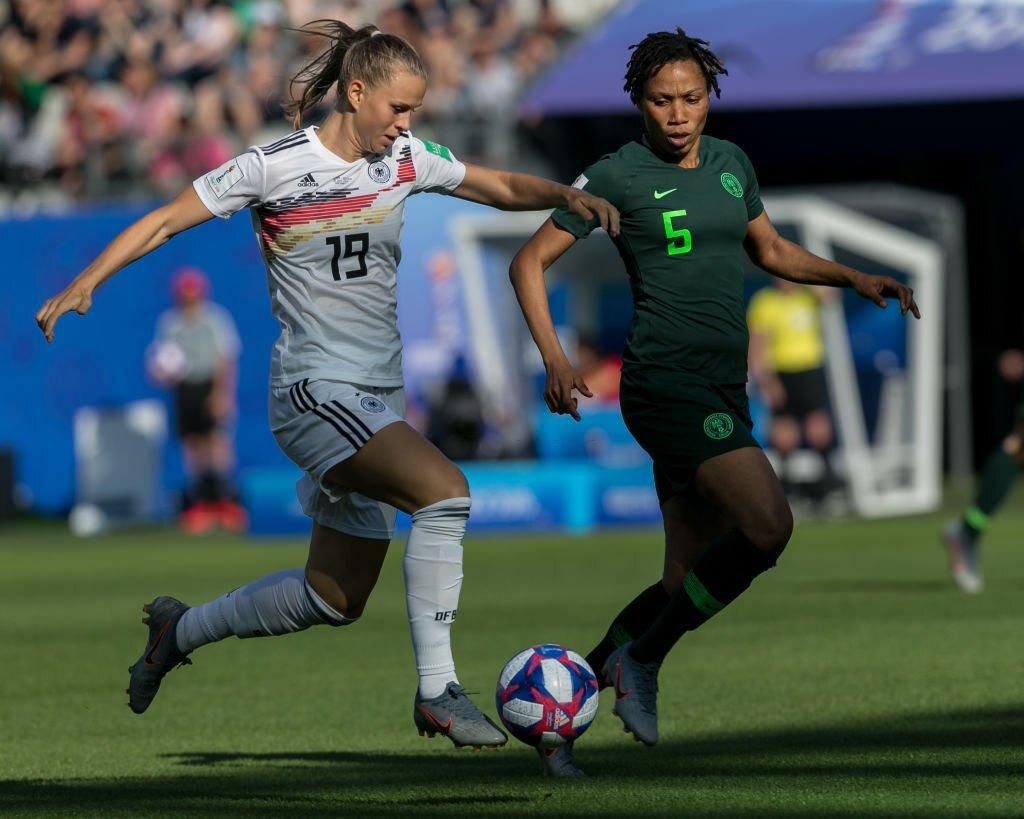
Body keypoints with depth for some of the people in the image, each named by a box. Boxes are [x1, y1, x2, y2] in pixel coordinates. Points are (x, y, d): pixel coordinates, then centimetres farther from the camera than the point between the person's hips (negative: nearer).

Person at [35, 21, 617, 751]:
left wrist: (565, 195, -6)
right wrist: (87, 282, -15)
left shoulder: (406, 160, 6)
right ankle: (437, 691, -22)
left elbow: (504, 189, 14)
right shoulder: (275, 167, -9)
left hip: (379, 400, 8)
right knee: (445, 491, -28)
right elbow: (166, 221, -4)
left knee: (336, 599, 12)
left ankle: (179, 631, 35)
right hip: (316, 390, -8)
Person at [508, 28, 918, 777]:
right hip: (667, 385, -7)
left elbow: (771, 251, 28)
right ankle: (641, 660, -10)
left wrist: (855, 279, 14)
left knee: (687, 588, 6)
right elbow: (529, 263, -1)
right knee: (768, 526, -24)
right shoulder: (619, 175, -5)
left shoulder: (730, 163, 13)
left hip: (721, 396, 7)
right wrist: (554, 359, -13)